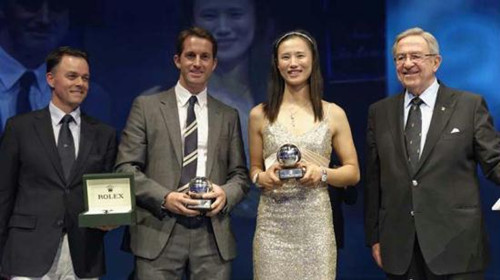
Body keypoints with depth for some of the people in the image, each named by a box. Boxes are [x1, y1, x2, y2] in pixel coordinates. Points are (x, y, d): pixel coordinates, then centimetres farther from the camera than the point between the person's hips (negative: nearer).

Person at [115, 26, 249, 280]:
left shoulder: (228, 116, 14)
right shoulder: (146, 106, 6)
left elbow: (240, 174, 14)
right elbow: (126, 168, 1)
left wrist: (225, 194, -8)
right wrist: (165, 198, -13)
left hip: (213, 237, 2)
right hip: (158, 234, -2)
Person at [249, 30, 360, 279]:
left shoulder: (333, 114, 4)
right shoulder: (259, 115, 5)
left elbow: (353, 172, 8)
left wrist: (322, 173, -10)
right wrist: (262, 177, -7)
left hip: (315, 223, 0)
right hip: (272, 224, 0)